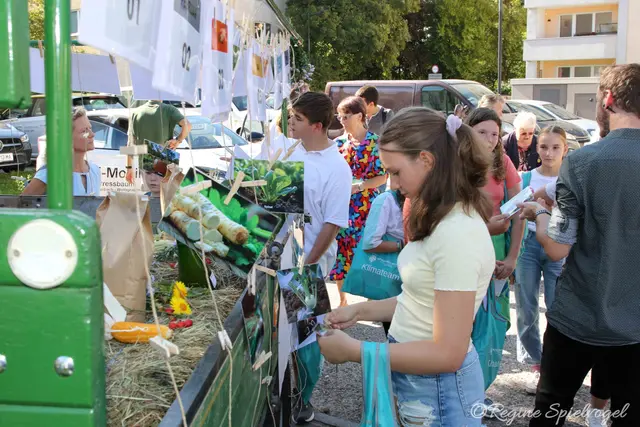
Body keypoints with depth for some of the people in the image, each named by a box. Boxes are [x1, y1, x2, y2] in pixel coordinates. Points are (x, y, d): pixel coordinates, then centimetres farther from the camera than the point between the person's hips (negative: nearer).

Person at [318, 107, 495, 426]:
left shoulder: (457, 234, -26)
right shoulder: (444, 221, 5)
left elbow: (447, 354, -26)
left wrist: (352, 351, -21)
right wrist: (361, 311, 5)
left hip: (437, 390, -9)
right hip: (418, 379, 9)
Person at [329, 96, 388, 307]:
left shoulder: (375, 142, -4)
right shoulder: (339, 142, 6)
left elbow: (383, 176, -7)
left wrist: (358, 186, -18)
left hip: (365, 205, -3)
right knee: (340, 249, 5)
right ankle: (342, 299, 19)